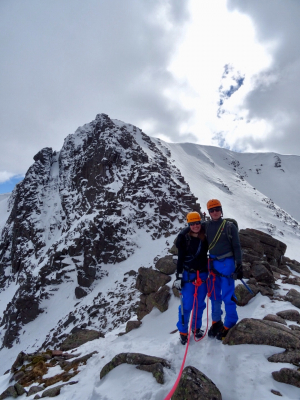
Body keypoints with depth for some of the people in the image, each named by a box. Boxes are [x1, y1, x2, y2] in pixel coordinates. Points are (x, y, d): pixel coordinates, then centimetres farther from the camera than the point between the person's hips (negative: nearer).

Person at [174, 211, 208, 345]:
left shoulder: (205, 237, 0)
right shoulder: (184, 237, -10)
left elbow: (207, 254, 12)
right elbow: (180, 258, -6)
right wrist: (178, 276, -8)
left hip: (203, 274, 4)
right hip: (188, 275, -3)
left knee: (200, 303, 13)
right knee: (187, 304, -2)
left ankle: (197, 328, 33)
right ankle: (183, 331, 17)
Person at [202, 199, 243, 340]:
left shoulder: (230, 226, -4)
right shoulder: (206, 226, 3)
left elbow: (236, 247, -2)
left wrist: (239, 265, -7)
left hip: (227, 263, -3)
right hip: (213, 263, 4)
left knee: (228, 296, 1)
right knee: (214, 295, 13)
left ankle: (229, 326, 16)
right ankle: (216, 322, 29)